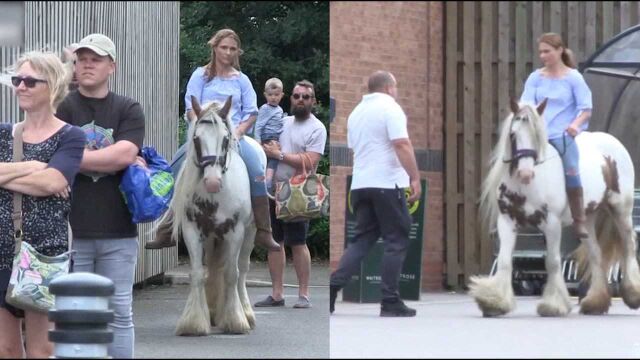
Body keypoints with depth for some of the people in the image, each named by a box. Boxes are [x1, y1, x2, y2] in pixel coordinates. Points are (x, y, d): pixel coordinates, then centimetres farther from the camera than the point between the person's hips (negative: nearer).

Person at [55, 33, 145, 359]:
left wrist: (75, 158, -11)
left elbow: (125, 154, -10)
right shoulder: (62, 108, 3)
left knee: (119, 313, 6)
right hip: (72, 229, -1)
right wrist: (109, 159, -13)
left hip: (117, 231, 1)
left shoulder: (128, 110, 7)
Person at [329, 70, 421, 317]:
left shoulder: (356, 112, 17)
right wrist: (415, 178, -18)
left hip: (360, 185, 7)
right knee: (396, 241, 0)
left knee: (362, 239, 10)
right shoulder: (390, 108, -8)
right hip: (387, 184, -7)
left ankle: (334, 286, -7)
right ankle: (390, 302, -2)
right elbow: (402, 144, -18)